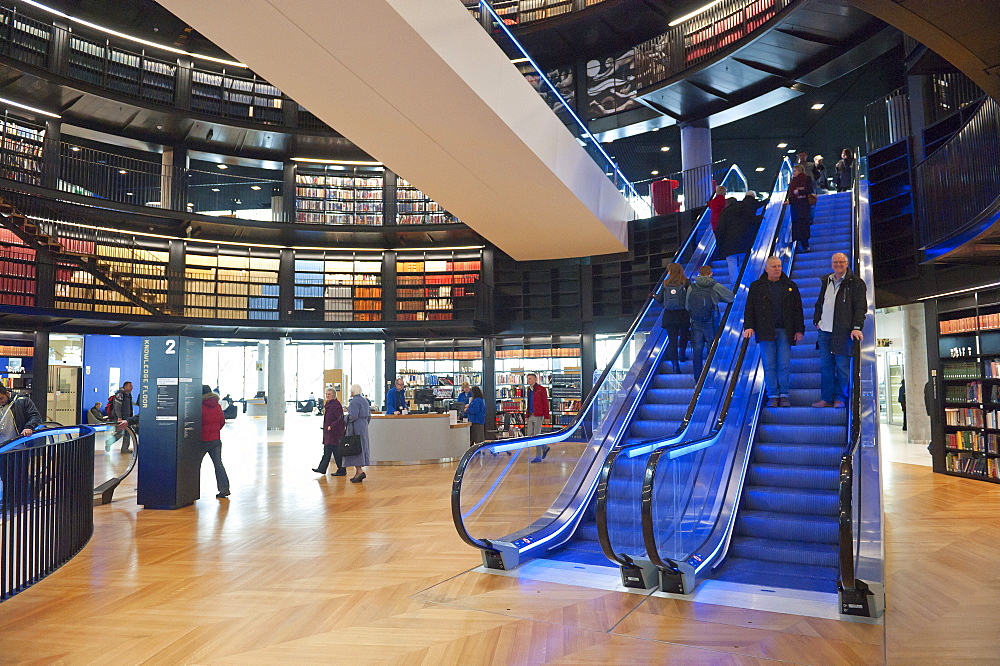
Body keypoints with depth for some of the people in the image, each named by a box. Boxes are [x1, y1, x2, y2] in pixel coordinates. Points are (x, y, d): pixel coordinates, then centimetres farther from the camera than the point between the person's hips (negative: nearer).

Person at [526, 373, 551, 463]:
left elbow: (545, 403, -9)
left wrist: (546, 416, -12)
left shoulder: (541, 389, -8)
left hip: (538, 416, -8)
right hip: (531, 416, 8)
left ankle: (538, 457, 5)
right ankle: (545, 448, 27)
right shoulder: (529, 390, 14)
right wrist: (527, 416, 17)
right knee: (530, 435, 8)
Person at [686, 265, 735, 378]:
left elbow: (687, 307, 5)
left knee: (697, 350, 8)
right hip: (711, 323, -2)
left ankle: (698, 377, 14)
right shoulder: (716, 287, -4)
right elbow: (731, 297, 7)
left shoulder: (691, 288, 1)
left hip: (695, 323, 2)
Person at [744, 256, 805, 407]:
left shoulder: (790, 286, 12)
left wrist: (799, 330, 4)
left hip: (785, 331, 1)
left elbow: (798, 309, 11)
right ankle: (772, 396, 6)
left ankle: (784, 395, 8)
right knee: (769, 365, -1)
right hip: (765, 331, -1)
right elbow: (750, 308, 6)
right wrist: (748, 326, -6)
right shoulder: (756, 286, 9)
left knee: (785, 365, -1)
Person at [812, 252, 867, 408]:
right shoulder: (826, 281, 18)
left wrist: (856, 327, -14)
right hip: (824, 331, 5)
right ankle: (826, 398, 12)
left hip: (843, 331, -5)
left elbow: (861, 307, -4)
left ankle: (840, 398, 7)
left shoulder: (855, 283, 1)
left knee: (842, 367, -1)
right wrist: (817, 320, 12)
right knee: (825, 366, 6)